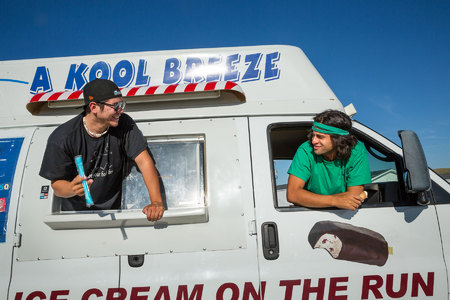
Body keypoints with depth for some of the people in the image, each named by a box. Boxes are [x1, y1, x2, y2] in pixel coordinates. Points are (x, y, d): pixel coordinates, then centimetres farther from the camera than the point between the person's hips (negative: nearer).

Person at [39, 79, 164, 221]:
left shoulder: (124, 124, -8)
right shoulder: (61, 138, -13)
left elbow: (144, 160, -13)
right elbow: (57, 185, -6)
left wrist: (156, 201, -24)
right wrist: (72, 188, -30)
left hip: (114, 210, 0)